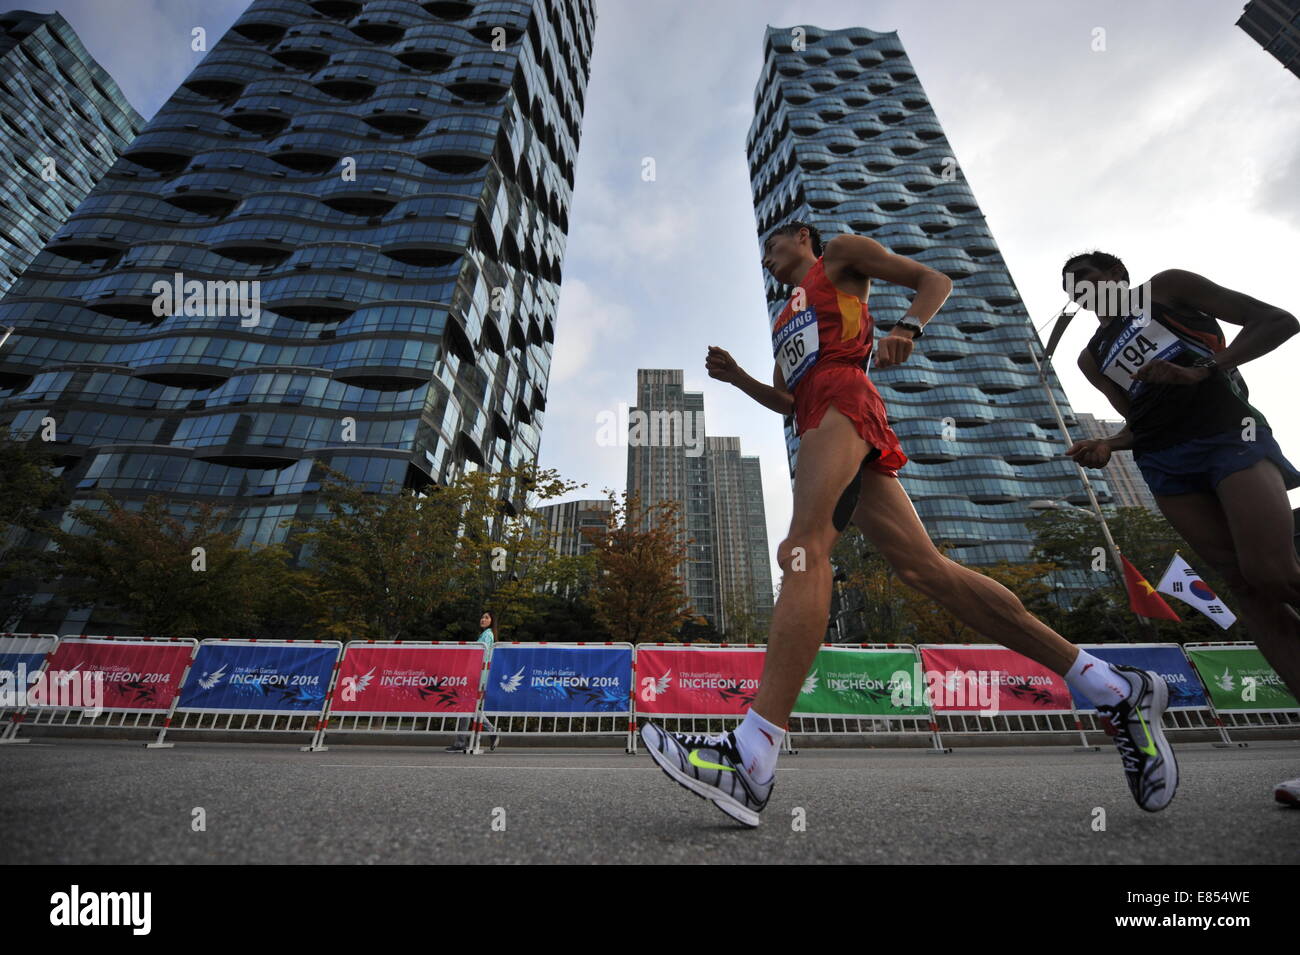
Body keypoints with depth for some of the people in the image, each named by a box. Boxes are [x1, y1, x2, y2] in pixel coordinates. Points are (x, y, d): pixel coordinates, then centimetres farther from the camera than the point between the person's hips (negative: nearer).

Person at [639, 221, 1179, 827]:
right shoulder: (785, 321, 39)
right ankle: (1115, 689, 2)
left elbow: (934, 281, 12)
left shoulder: (840, 255, 21)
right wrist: (738, 379, 20)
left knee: (804, 548, -28)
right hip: (815, 415, 8)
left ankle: (751, 757, -36)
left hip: (842, 396, -8)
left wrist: (907, 327, -9)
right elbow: (788, 402, 35)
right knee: (925, 568, -4)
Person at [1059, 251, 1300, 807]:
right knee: (1245, 585, -6)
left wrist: (1203, 370, -13)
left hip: (1228, 431, -4)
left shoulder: (1168, 287, 10)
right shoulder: (1092, 357, 22)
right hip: (1165, 463, 4)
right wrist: (1107, 445, -1)